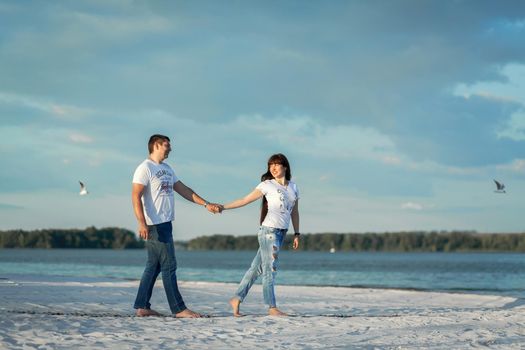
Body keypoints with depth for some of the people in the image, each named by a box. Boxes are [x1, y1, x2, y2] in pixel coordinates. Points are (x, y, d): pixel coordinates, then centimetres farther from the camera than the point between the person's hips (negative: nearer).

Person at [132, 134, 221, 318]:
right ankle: (178, 309, -5)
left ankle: (142, 307, 13)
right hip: (155, 225, -9)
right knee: (169, 266, -8)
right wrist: (142, 223, -26)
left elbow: (184, 190, 21)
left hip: (165, 223, 9)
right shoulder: (145, 168, -9)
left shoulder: (167, 169, 19)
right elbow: (136, 197, -17)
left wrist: (206, 204, 15)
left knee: (154, 266, 10)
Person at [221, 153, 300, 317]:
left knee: (257, 267, 8)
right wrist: (223, 207, -10)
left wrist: (297, 234, 15)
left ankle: (237, 298, 14)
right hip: (269, 230, -5)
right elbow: (245, 200, -3)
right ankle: (272, 307, -1)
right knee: (270, 268, -5)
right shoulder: (267, 185, -2)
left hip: (281, 233, 5)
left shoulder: (293, 187, 13)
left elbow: (294, 212, 18)